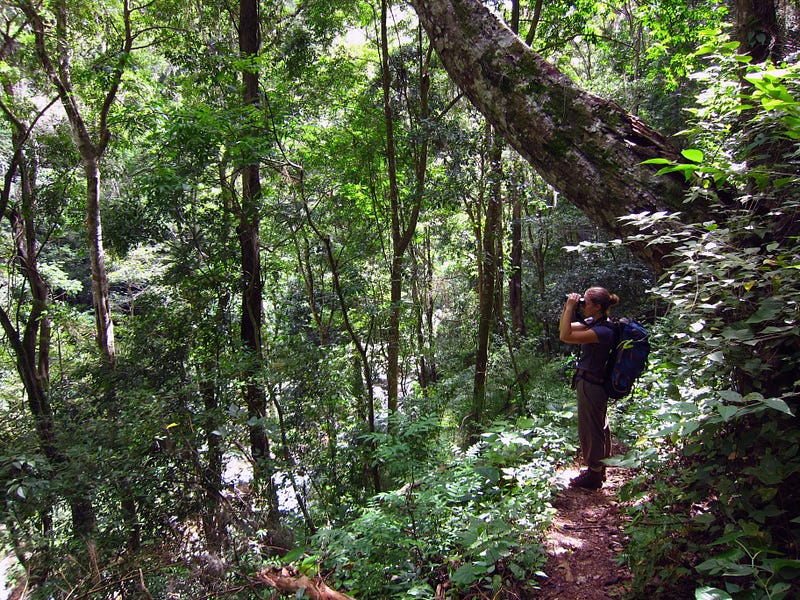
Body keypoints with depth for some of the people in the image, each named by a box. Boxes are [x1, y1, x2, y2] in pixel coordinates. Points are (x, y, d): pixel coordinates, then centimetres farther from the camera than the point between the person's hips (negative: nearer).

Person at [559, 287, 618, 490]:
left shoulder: (603, 331, -26)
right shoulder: (593, 322, 3)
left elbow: (565, 336, -32)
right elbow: (564, 328, 12)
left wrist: (571, 307, -25)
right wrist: (567, 307, 0)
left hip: (591, 386, -10)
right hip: (594, 383, 10)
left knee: (590, 430, 3)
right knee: (600, 427, 21)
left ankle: (594, 476, 18)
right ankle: (598, 471, 37)